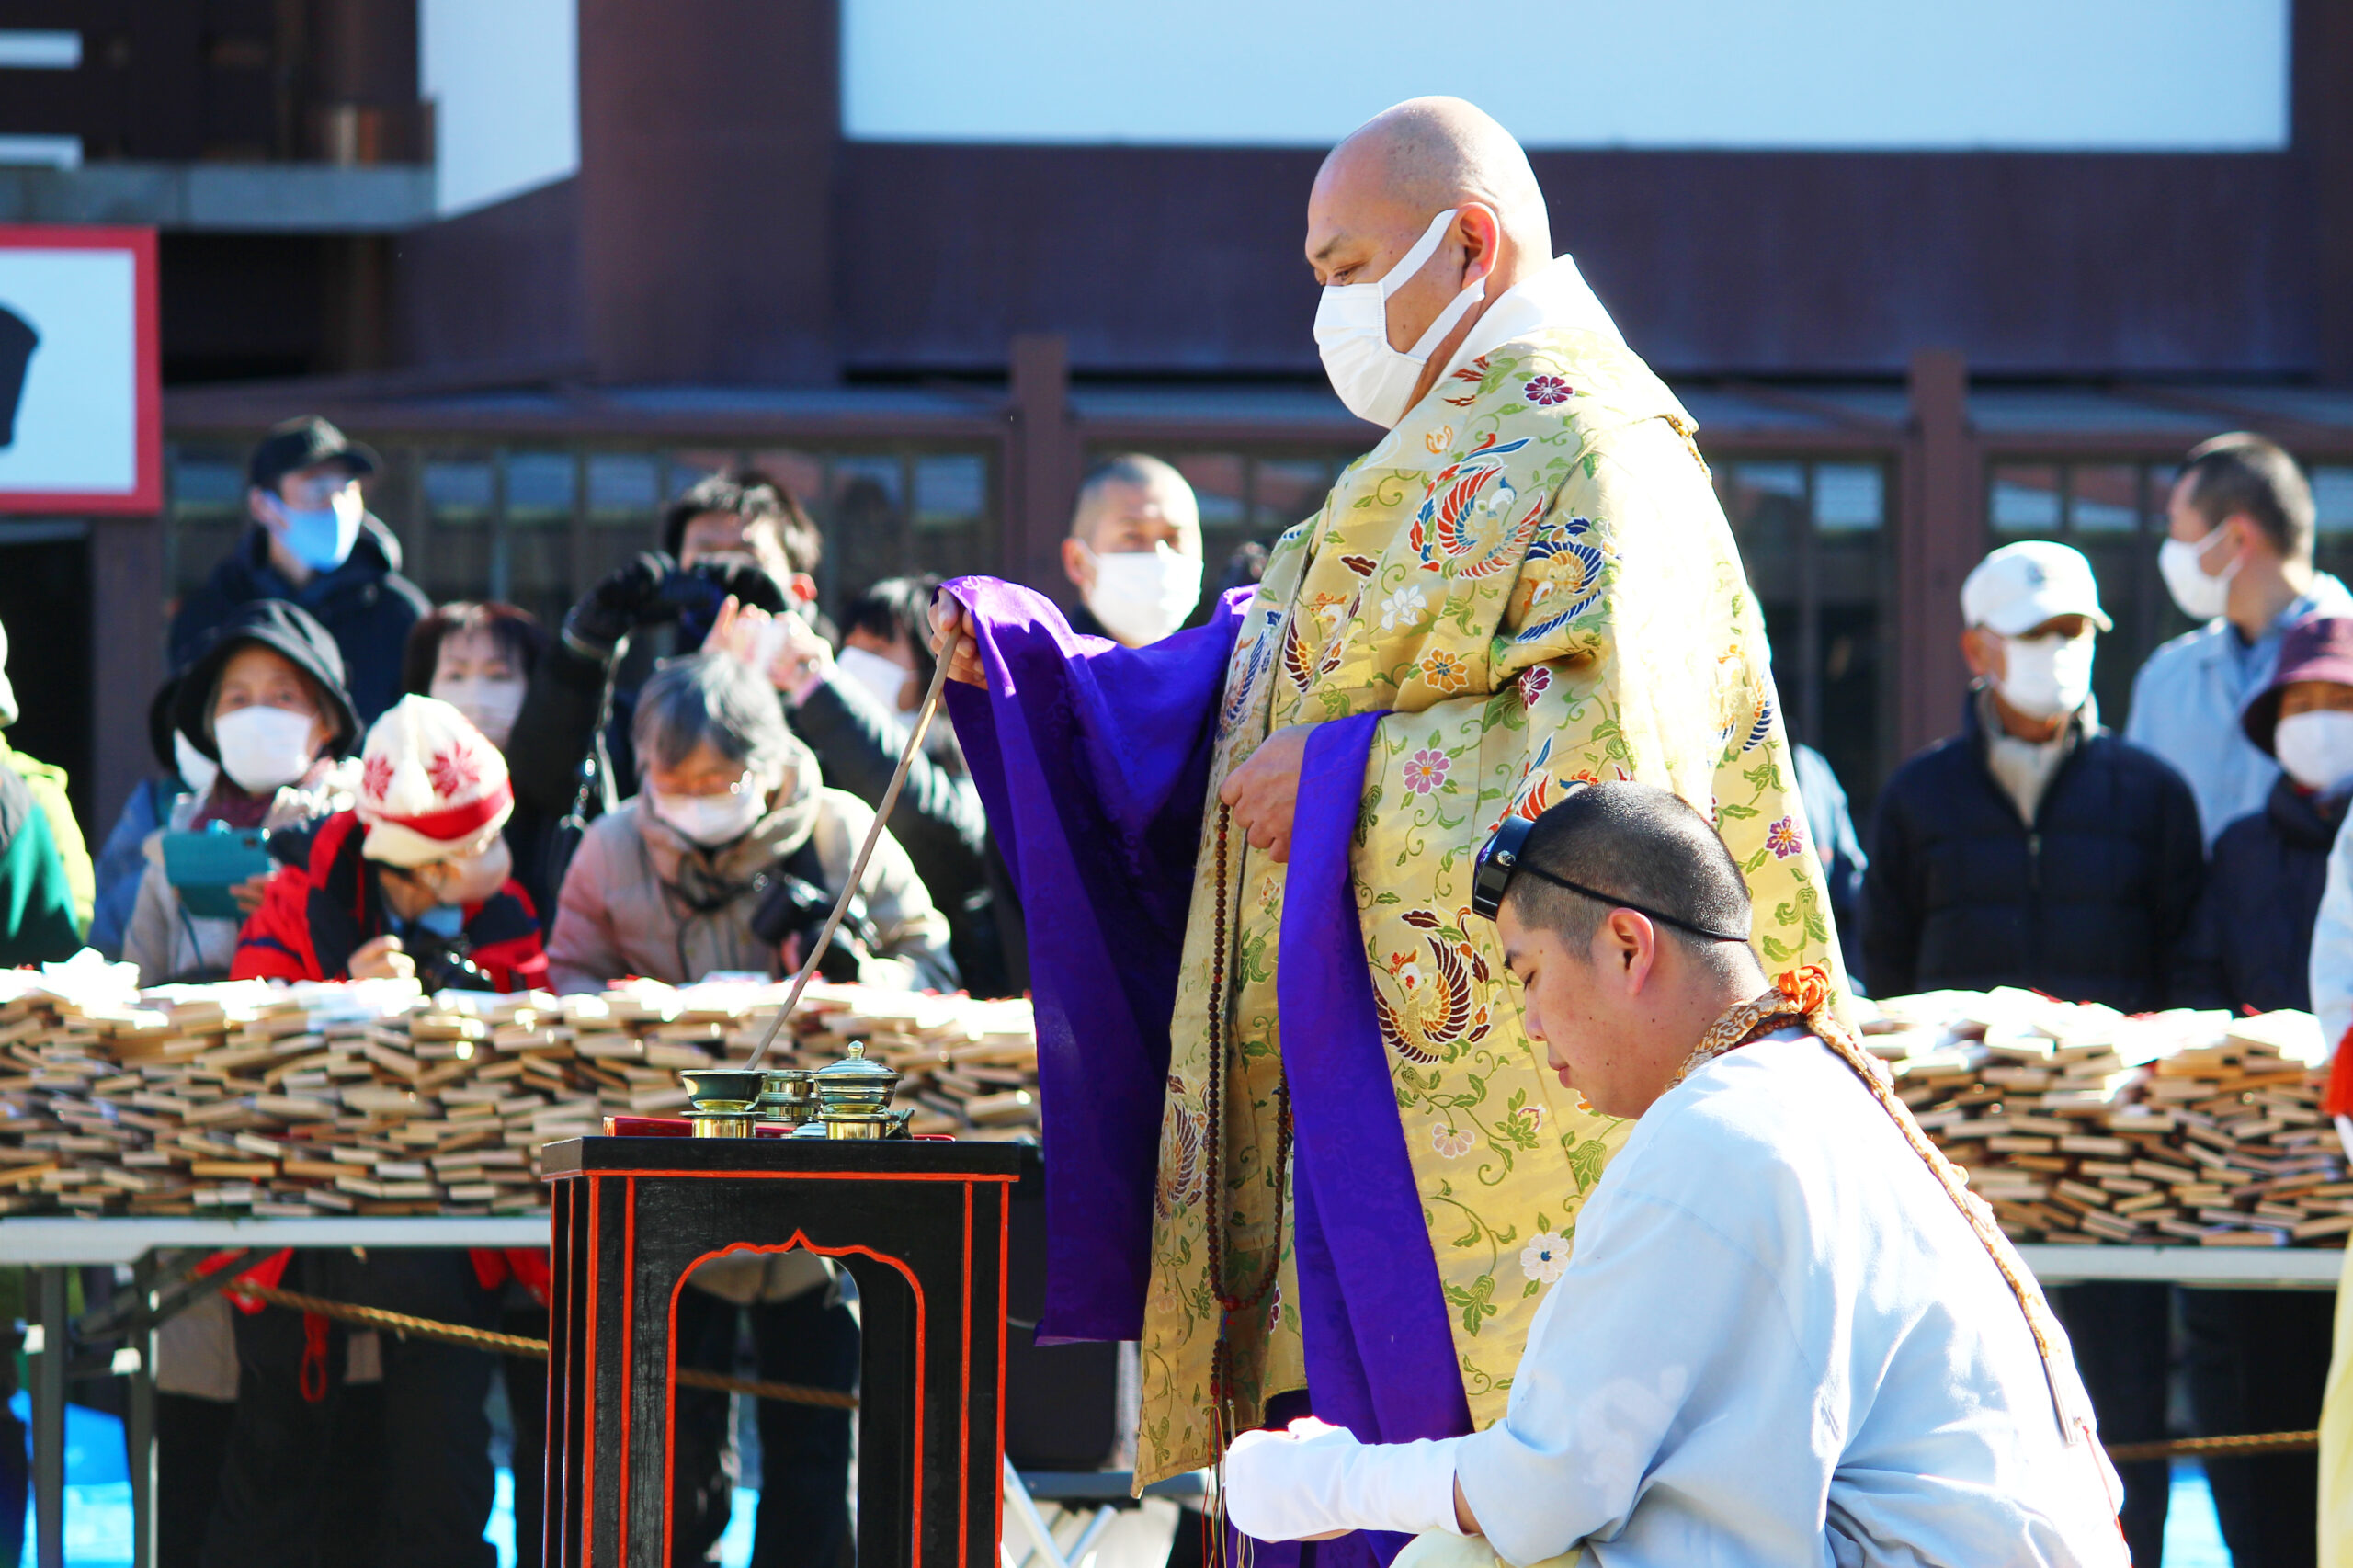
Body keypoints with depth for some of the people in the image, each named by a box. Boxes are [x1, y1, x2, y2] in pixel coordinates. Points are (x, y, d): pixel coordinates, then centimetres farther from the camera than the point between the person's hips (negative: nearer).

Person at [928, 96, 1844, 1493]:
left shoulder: (1585, 447, -7)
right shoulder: (1440, 468, 24)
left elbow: (1615, 749, -20)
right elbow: (1250, 695, 23)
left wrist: (1342, 781, -15)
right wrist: (1014, 650, 12)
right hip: (1353, 1099, 10)